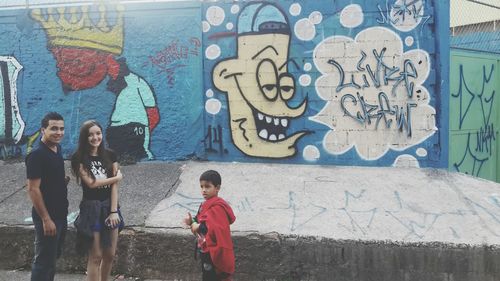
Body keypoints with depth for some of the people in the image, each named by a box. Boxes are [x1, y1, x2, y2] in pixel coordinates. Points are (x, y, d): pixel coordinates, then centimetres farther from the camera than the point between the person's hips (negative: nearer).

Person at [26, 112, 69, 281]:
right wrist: (46, 219, -21)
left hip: (60, 214, 9)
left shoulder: (57, 149, 6)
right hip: (47, 217, -8)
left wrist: (65, 180, 3)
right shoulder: (37, 155, -20)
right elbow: (33, 189, -21)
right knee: (44, 260, 2)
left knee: (53, 256, 20)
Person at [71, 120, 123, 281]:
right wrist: (116, 178, -6)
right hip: (91, 209, -4)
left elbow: (114, 185, -2)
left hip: (109, 206, 4)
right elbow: (91, 183, -16)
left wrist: (114, 211, -9)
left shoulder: (110, 156, 3)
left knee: (110, 255, 10)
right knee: (95, 257, 0)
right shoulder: (79, 158, -7)